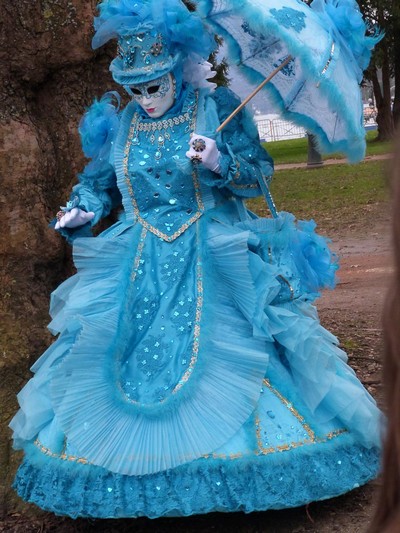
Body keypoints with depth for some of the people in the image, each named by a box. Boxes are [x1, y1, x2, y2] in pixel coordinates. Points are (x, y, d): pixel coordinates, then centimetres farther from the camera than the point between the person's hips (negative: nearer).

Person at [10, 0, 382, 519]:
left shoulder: (218, 108, -6)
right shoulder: (118, 124, 4)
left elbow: (258, 173, -6)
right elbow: (97, 181, 15)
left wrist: (219, 162, -25)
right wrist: (79, 212, -4)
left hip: (215, 263, -3)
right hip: (141, 269, 3)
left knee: (231, 356, -2)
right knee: (130, 361, 6)